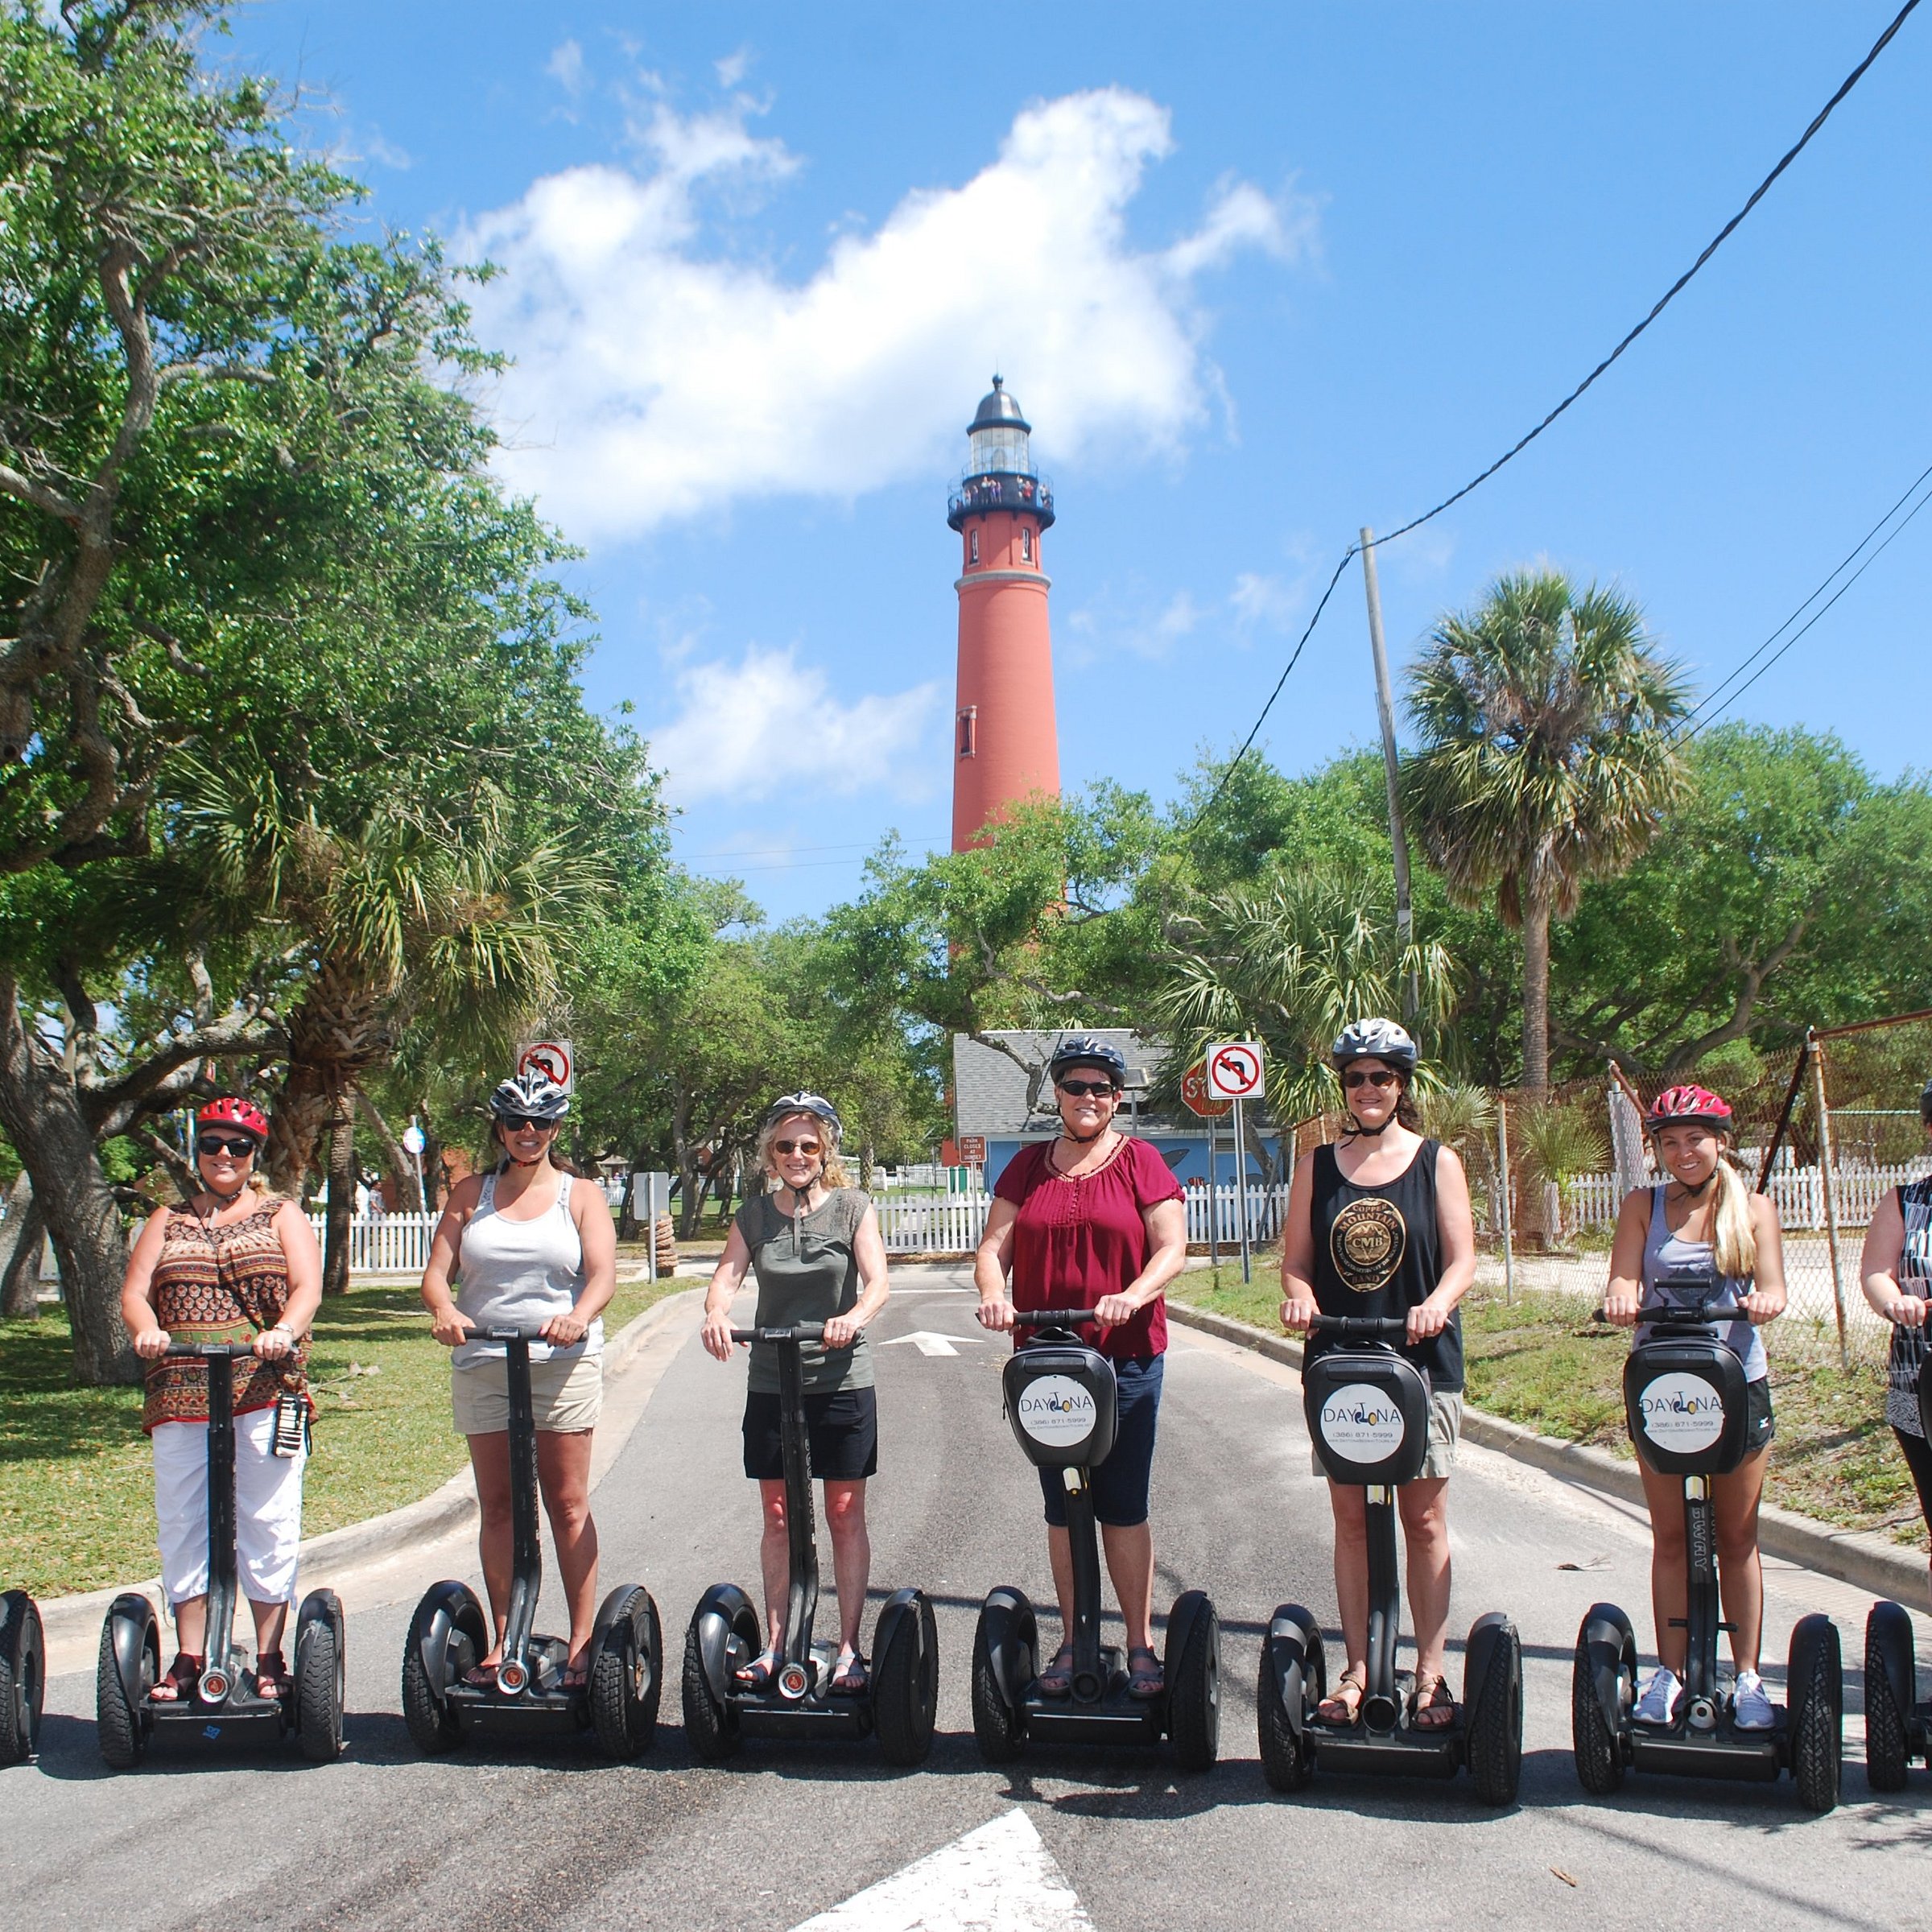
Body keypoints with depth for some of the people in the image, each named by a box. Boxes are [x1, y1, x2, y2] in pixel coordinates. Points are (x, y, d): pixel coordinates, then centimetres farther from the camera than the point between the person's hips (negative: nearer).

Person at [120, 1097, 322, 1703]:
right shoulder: (168, 1221, 19)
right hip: (179, 1396, 2)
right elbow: (133, 1291, 7)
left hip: (264, 1391, -2)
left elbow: (307, 1288, -2)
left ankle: (269, 1659, 4)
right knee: (182, 1525, 2)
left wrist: (284, 1329, -23)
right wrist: (147, 1329, -15)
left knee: (269, 1524, -2)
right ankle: (188, 1659, 9)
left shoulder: (281, 1215, 12)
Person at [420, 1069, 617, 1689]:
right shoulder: (471, 1194, 12)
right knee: (497, 1505, 6)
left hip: (563, 1364, -2)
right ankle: (502, 1639, 12)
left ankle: (583, 1640, 3)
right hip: (481, 1364, 2)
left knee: (567, 1503, -1)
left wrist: (579, 1316, -27)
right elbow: (436, 1271, 4)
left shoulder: (581, 1195, 7)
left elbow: (603, 1274, -5)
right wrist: (443, 1310, -19)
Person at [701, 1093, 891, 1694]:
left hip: (841, 1380, -2)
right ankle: (774, 1644, 19)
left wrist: (854, 1318, -35)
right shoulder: (753, 1215, 6)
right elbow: (726, 1276, -7)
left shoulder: (853, 1209, -1)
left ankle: (849, 1648, 11)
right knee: (777, 1517, 9)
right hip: (771, 1382, 2)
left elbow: (877, 1281, -13)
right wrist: (716, 1314, -30)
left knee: (845, 1516, 3)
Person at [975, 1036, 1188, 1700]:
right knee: (1062, 1508, 10)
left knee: (1123, 1507, 0)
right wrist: (994, 1293, -16)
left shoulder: (1140, 1162, 0)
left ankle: (1140, 1645, 10)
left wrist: (1132, 1296, -24)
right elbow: (994, 1246, 5)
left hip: (1126, 1359, -3)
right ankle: (1071, 1641, 19)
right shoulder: (1027, 1167, 10)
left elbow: (1171, 1248, -7)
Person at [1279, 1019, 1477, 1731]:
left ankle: (1430, 1675, 10)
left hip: (1421, 1359, -2)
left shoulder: (1436, 1162, 3)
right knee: (1351, 1520, 5)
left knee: (1424, 1521, 2)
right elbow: (1296, 1260, 8)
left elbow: (1461, 1259, -2)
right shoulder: (1318, 1165, 9)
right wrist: (1299, 1294, -14)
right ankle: (1357, 1671, 12)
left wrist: (1437, 1303, -22)